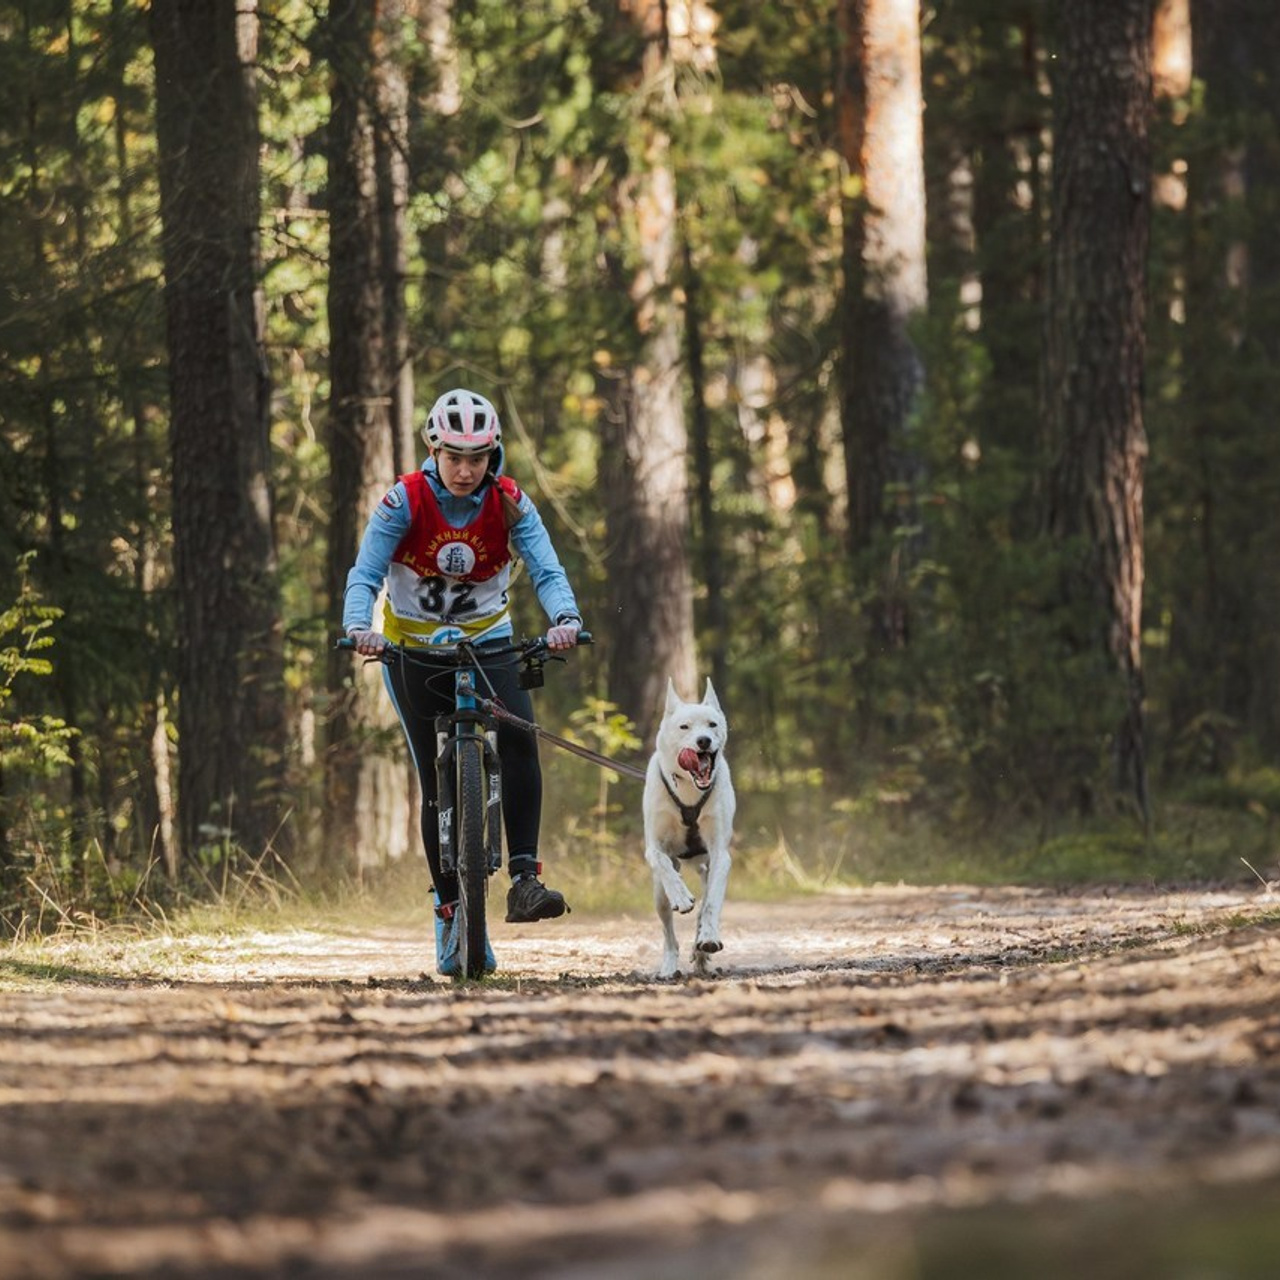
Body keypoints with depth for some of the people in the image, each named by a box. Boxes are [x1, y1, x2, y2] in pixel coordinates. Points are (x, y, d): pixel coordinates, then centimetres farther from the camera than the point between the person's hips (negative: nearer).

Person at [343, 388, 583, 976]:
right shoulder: (404, 501, -14)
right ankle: (451, 914, 5)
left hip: (487, 642, 1)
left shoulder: (510, 504, -10)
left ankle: (525, 878, -26)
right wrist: (358, 627, -41)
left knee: (518, 739, -26)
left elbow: (546, 569, -20)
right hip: (413, 648, -1)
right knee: (438, 783, -5)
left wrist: (565, 617, -41)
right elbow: (365, 573, -21)